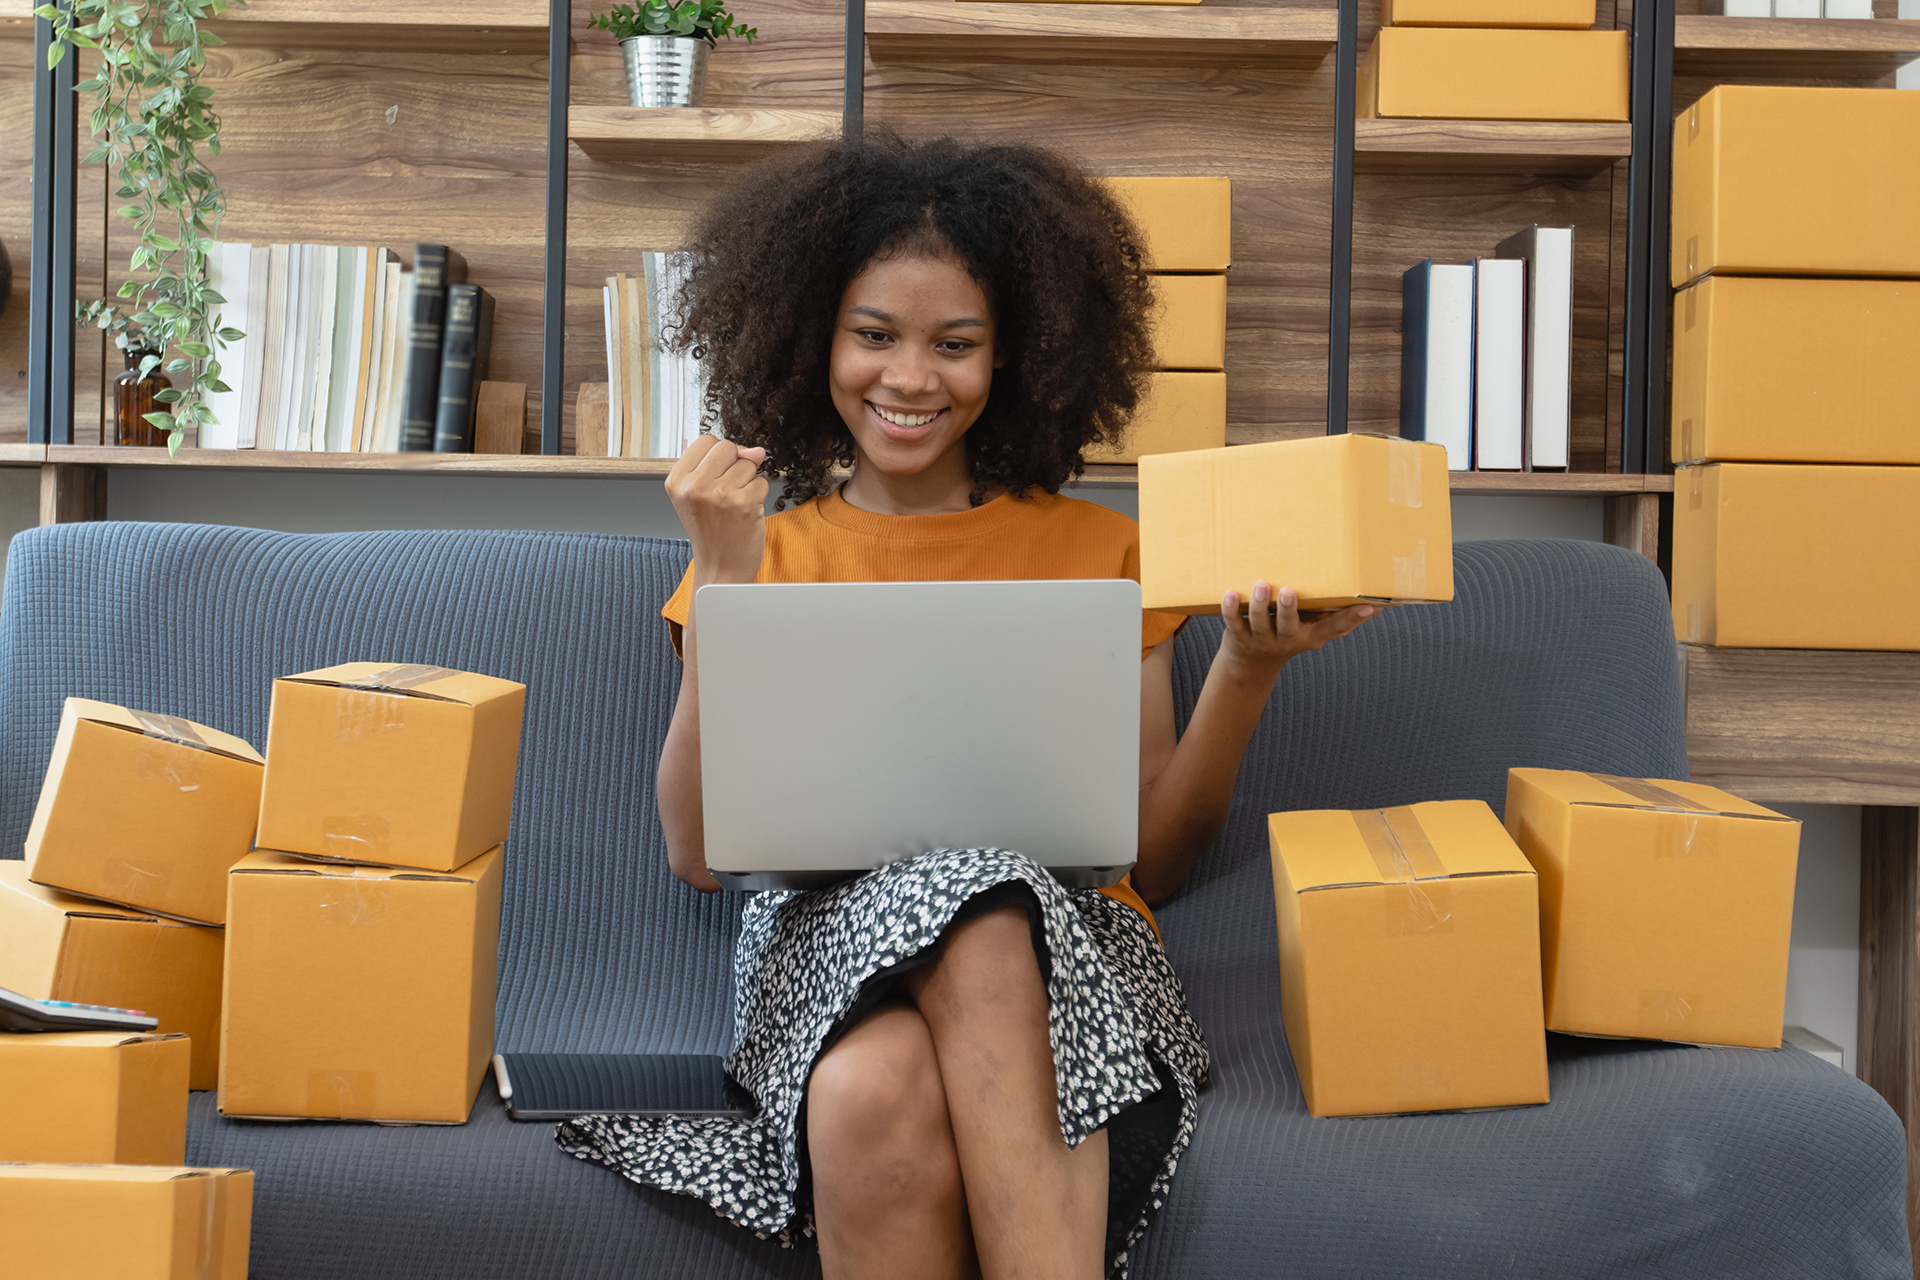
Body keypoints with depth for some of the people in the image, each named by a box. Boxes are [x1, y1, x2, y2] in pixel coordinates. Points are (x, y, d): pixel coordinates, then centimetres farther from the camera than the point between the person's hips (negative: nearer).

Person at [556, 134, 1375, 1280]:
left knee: (981, 903, -37)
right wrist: (724, 586, -5)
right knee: (880, 1099, -38)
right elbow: (699, 853, 3)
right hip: (831, 938, 0)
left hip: (1069, 941, 1)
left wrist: (1247, 675, -4)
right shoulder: (766, 553, 16)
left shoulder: (1100, 553, 16)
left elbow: (1156, 860, 11)